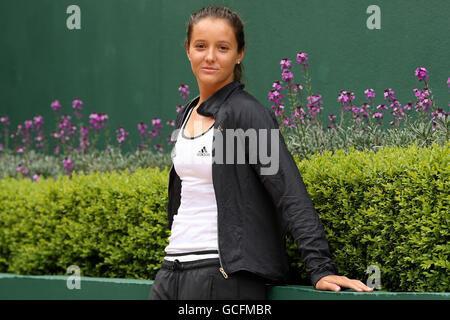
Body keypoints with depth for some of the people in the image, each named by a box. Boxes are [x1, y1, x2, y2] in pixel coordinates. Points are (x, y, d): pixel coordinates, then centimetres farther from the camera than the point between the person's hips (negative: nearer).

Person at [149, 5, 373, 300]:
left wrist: (322, 269, -24)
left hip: (223, 274, -7)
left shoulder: (246, 114, -9)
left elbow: (291, 194, -17)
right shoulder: (186, 116, 13)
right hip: (172, 271, 7)